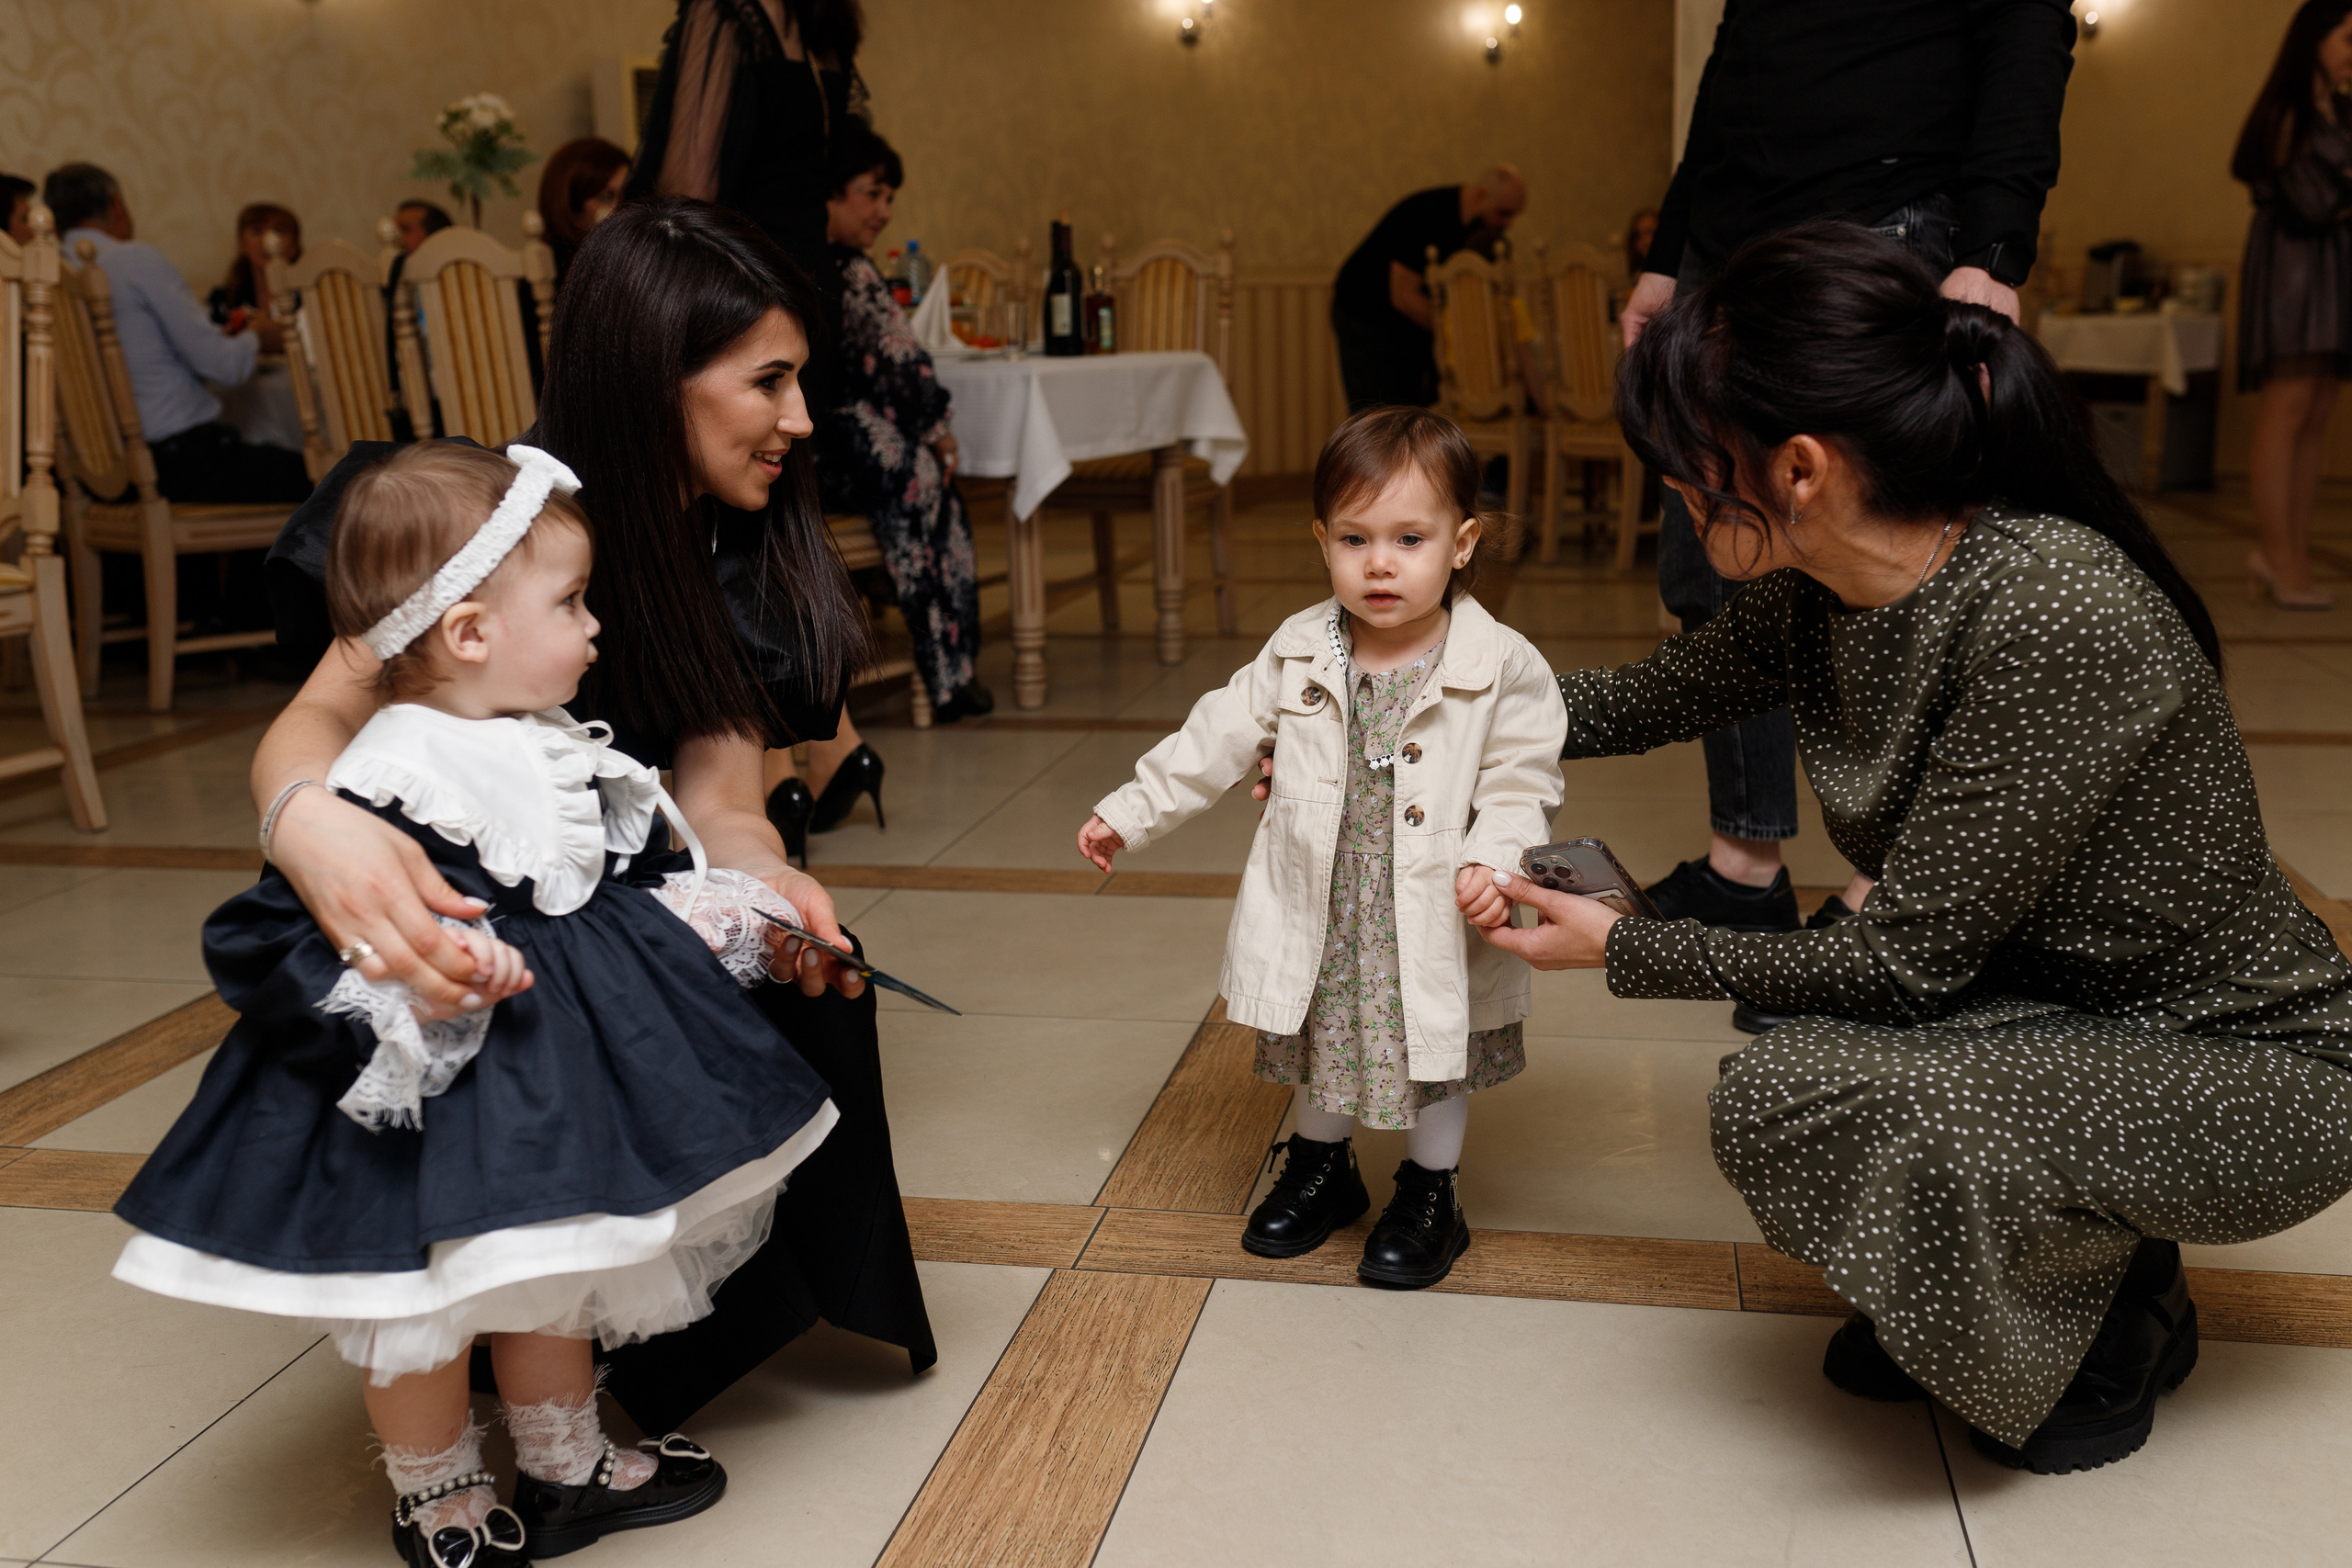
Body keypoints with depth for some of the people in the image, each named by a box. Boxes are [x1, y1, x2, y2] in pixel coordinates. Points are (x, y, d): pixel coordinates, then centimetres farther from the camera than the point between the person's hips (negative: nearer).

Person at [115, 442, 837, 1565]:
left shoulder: (551, 752, 0)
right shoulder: (386, 791, -26)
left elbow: (628, 871, 15)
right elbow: (255, 941, -26)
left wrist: (721, 914, 7)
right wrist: (414, 984, -35)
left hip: (556, 1073, 8)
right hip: (429, 1095, -8)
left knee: (552, 1281, 24)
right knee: (425, 1313, 13)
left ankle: (566, 1472, 44)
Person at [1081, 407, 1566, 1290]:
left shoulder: (1501, 667, -14)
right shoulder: (1299, 654, -4)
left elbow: (1520, 785, -12)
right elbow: (1217, 739, 4)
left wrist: (1491, 862, -29)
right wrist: (1129, 815, 4)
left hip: (1432, 931, -3)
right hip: (1319, 919, 3)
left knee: (1438, 1060, 14)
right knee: (1318, 1046, 21)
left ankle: (1429, 1193, 37)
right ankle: (1322, 1166, 45)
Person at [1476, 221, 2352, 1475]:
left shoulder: (2051, 615, -32)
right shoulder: (1815, 592, -8)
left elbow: (1907, 960, -25)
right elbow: (1654, 698, 12)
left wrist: (1625, 952, -14)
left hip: (2250, 1072, -8)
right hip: (2059, 1014, 8)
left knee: (1796, 1101, -27)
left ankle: (2112, 1332, 3)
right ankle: (2092, 1259, 15)